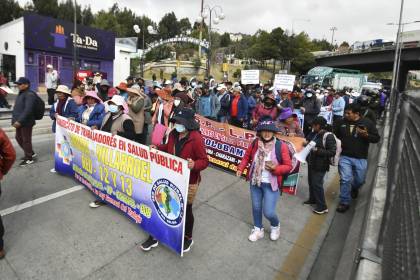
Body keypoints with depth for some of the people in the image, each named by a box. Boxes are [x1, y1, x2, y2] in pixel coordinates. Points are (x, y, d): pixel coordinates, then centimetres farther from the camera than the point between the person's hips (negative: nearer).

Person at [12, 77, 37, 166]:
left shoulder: (29, 94, -16)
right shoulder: (21, 94, 15)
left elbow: (28, 110, -24)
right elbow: (17, 108, 20)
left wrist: (19, 121, -26)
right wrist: (14, 120, 14)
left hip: (26, 122, -10)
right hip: (19, 121, 10)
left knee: (26, 140, 0)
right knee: (18, 138, 18)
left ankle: (29, 158, 14)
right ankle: (30, 153, 32)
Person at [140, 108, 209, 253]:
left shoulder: (196, 138, -23)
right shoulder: (173, 134, -1)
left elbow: (204, 161, -20)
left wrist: (194, 165, -40)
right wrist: (157, 148, 1)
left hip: (189, 182, -6)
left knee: (186, 210, 13)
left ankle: (188, 238, 40)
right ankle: (155, 236, 36)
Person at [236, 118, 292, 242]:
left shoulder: (281, 146, -15)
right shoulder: (255, 143, -7)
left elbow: (288, 166, -8)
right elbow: (247, 157, 6)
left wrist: (276, 168, -25)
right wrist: (241, 168, -9)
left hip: (271, 184, -3)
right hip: (255, 182, 4)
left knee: (268, 212, -1)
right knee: (256, 208, 18)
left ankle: (276, 226, 36)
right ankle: (258, 230, 43)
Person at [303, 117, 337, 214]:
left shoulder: (328, 136, -19)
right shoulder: (313, 133, 2)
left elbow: (332, 152, -19)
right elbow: (308, 140, 21)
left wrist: (317, 150, -26)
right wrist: (306, 143, -2)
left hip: (320, 165, -7)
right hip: (311, 163, 8)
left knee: (317, 184, -3)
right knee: (311, 182, 19)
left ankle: (322, 207, 12)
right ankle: (312, 199, 40)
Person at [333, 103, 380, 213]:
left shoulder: (368, 123, -6)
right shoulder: (342, 122, -4)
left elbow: (377, 138, -3)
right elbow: (334, 135, 9)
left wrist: (366, 135, -22)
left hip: (361, 159, 0)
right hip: (345, 157, 0)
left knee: (360, 180, 16)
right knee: (345, 180, -3)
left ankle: (354, 188, 52)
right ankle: (344, 202, 12)